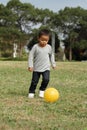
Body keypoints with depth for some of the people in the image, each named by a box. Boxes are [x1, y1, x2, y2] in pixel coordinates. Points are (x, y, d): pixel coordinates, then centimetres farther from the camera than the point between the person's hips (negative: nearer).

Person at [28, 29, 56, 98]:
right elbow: (31, 56, -5)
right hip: (36, 68, -1)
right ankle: (31, 92, 21)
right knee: (34, 81, 3)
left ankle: (42, 90, 6)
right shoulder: (35, 47, -8)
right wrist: (30, 65, -11)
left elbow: (51, 55, 18)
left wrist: (53, 64, 19)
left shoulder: (49, 47, 1)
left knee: (46, 79, -16)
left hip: (46, 68, 1)